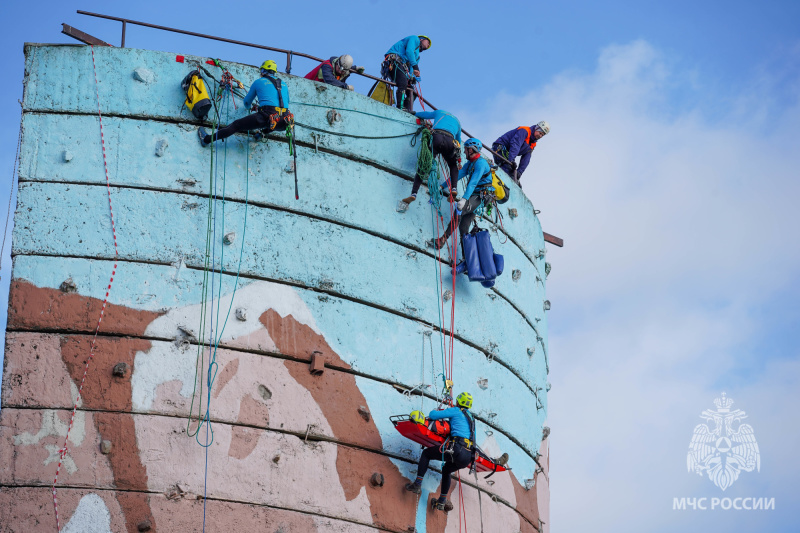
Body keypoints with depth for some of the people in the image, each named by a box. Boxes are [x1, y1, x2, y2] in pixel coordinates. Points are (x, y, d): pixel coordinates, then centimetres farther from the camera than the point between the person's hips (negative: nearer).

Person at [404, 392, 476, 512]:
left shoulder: (456, 411, 6)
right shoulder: (471, 417, 27)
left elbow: (433, 415, 0)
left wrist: (433, 412, 26)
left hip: (456, 449, -7)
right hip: (468, 456, 7)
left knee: (426, 453, 13)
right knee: (446, 471, 33)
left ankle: (417, 485, 7)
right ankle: (442, 501, 34)